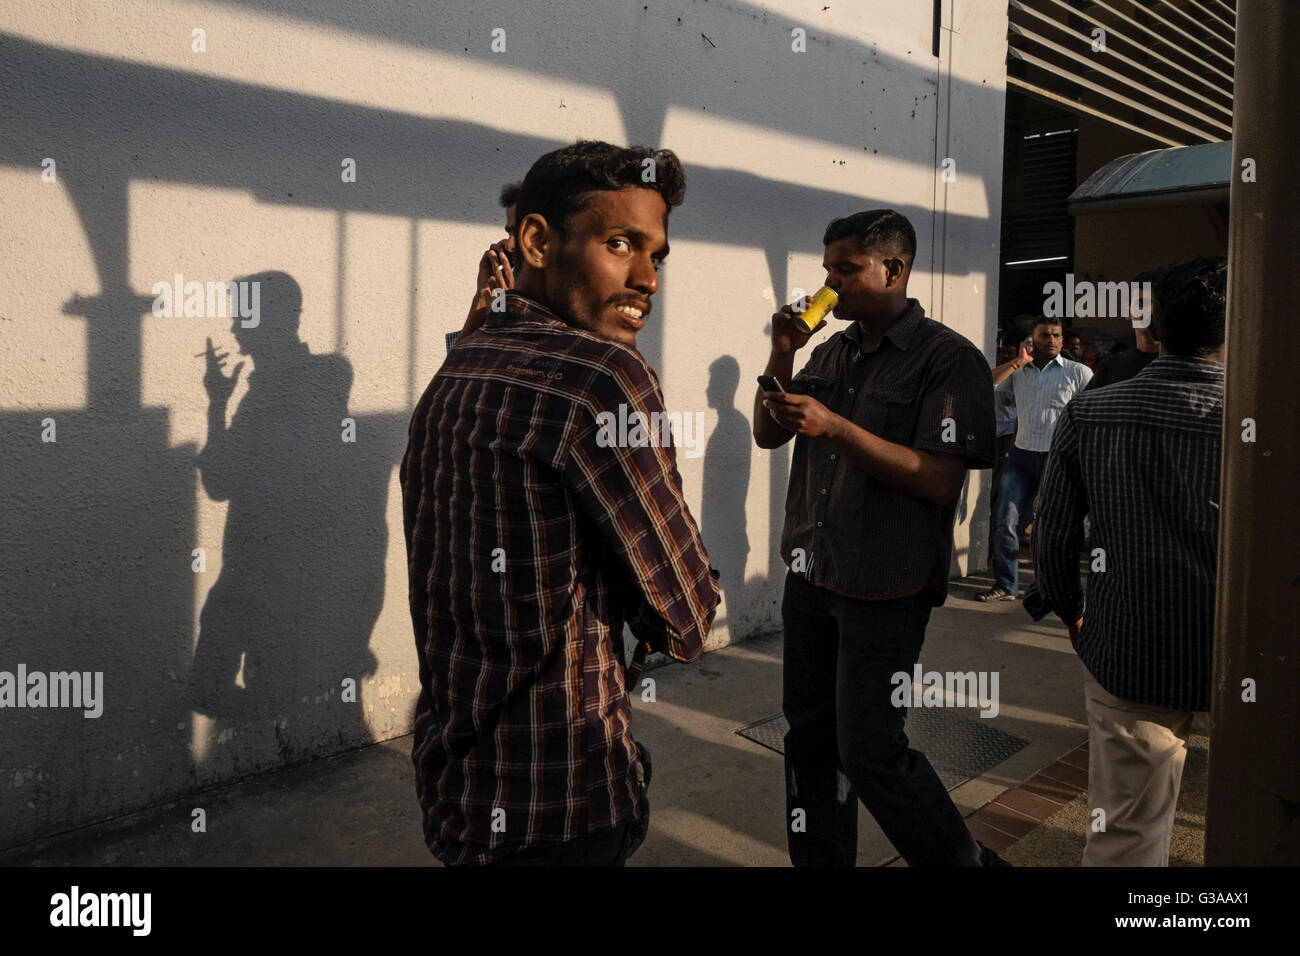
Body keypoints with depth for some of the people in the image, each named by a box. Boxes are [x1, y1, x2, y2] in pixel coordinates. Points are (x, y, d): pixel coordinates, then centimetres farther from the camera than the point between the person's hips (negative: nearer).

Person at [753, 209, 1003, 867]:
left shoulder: (948, 358, -10)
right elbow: (767, 433, 13)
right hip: (811, 575, 7)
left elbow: (939, 480, -18)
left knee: (869, 750, -3)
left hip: (884, 589, -7)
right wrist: (781, 355, -2)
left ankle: (965, 861, 21)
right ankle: (821, 861, 32)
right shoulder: (832, 352, 11)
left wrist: (834, 427, -24)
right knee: (810, 736, 14)